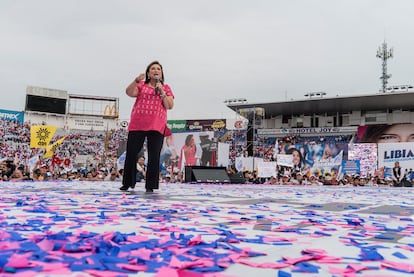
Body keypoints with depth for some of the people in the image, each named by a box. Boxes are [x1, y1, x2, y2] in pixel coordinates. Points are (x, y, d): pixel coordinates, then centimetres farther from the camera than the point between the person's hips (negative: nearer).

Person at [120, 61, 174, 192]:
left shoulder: (166, 88, 15)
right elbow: (129, 92, -5)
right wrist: (136, 80, -20)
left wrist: (161, 92, -5)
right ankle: (127, 183, 12)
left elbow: (170, 106, 4)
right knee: (131, 154, 1)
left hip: (156, 126, 0)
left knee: (154, 157, -4)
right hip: (137, 125, 1)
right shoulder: (141, 85, 14)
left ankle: (150, 186, 1)